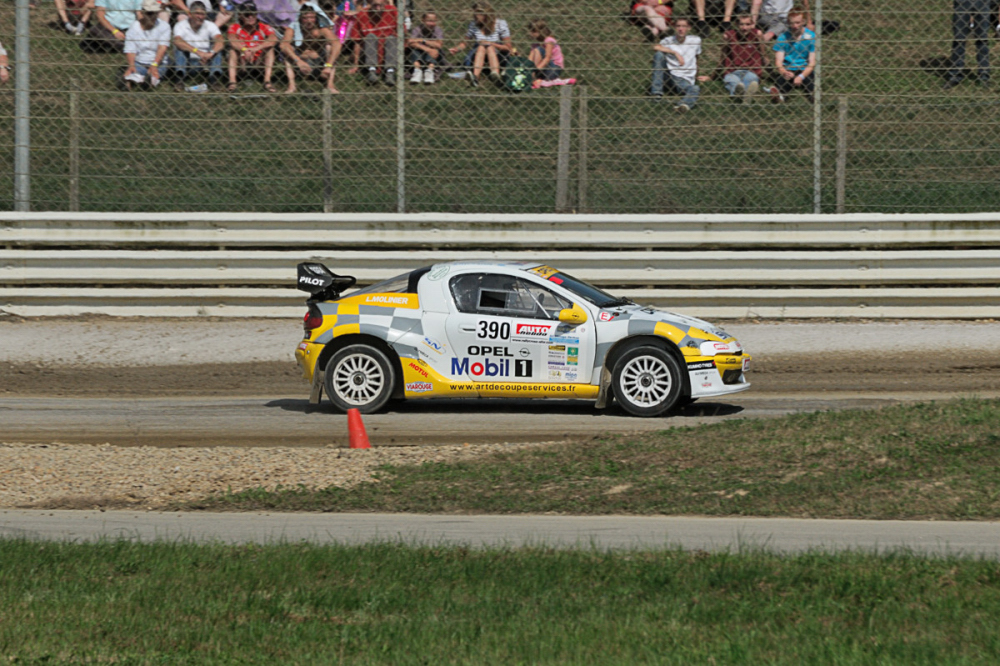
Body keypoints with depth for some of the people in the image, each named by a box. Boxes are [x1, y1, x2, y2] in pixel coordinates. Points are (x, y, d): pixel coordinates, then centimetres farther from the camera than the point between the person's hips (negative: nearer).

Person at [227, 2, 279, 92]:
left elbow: (274, 39, -25)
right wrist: (244, 50, -48)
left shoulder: (264, 28, -3)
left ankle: (267, 81, -30)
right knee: (233, 49, -24)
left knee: (270, 48, -21)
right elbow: (232, 40, -26)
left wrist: (257, 48, -42)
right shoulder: (235, 28, -3)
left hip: (259, 61, 0)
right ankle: (232, 82, -37)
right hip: (241, 62, 0)